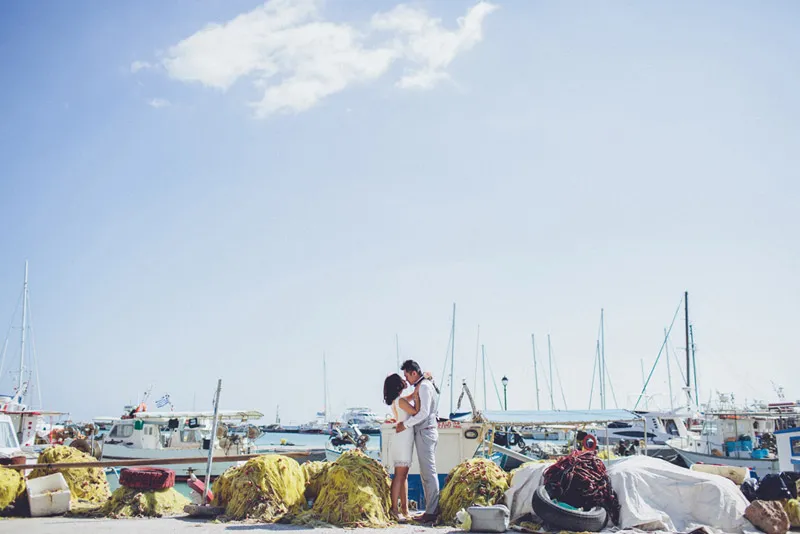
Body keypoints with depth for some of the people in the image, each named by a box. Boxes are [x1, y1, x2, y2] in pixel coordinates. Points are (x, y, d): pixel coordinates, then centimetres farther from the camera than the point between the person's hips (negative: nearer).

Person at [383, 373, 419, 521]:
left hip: (405, 441, 10)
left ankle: (404, 509, 15)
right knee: (399, 475, -10)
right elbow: (416, 412, -13)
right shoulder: (400, 400, -14)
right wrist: (416, 394, -6)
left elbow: (412, 396, 26)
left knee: (404, 476, 11)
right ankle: (394, 509, -11)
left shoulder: (397, 401, 14)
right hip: (403, 440, -10)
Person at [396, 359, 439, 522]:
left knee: (429, 472, -10)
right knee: (426, 473, 12)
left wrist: (406, 424, -14)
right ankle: (431, 509, 15)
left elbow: (424, 413, -21)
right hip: (423, 432, 11)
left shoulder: (424, 386, -13)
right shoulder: (422, 386, 18)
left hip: (425, 432, -11)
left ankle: (431, 512, -9)